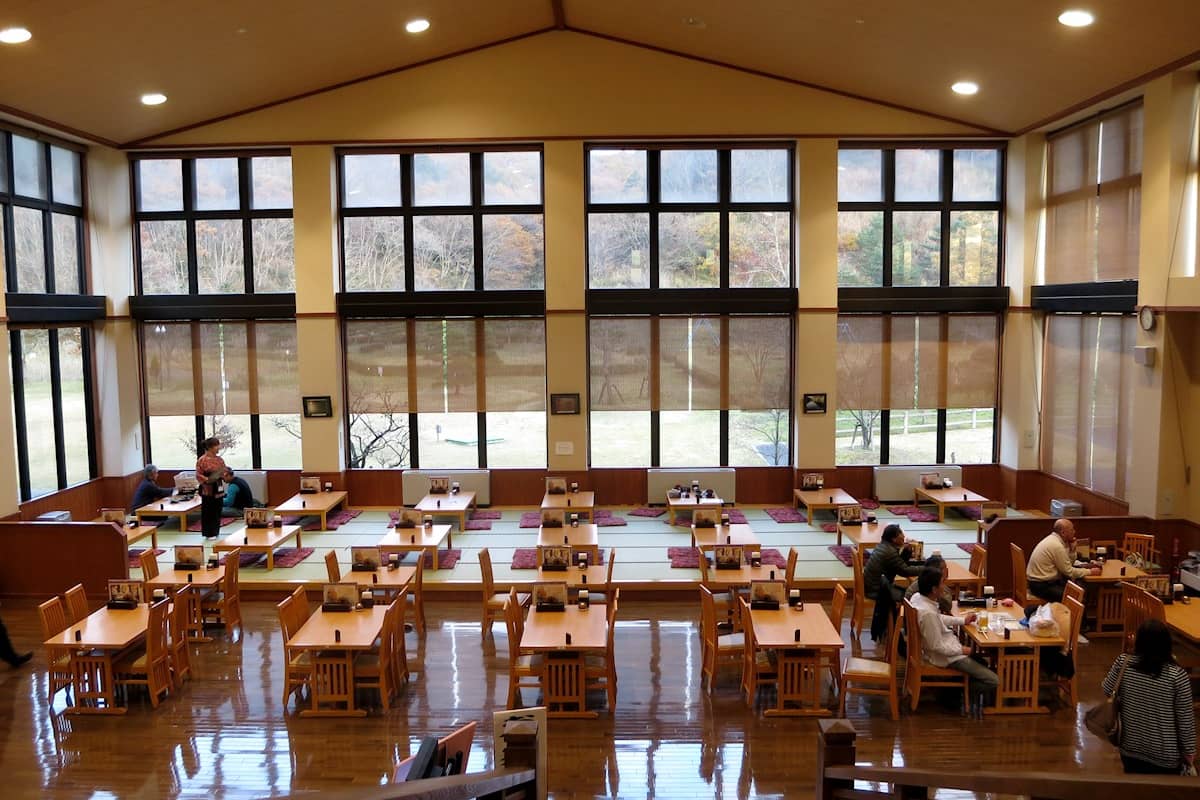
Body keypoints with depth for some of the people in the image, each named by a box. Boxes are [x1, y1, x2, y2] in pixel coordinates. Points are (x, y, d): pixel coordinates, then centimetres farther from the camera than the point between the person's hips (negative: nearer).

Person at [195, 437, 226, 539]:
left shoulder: (219, 459, 8)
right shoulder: (202, 460, -11)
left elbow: (224, 471, 16)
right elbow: (198, 475, -11)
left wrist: (225, 473, -5)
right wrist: (208, 479, -24)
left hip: (218, 490, 6)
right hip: (208, 491, -6)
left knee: (217, 511, 10)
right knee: (208, 512, 1)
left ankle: (215, 532, 20)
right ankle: (209, 533, 10)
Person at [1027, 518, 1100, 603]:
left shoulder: (1053, 538, 7)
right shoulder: (1057, 546, -21)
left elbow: (1067, 563, 14)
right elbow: (1069, 572, -15)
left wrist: (1069, 545, 2)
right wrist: (1090, 572, -6)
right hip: (1041, 585, -10)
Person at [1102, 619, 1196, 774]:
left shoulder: (1123, 662, -15)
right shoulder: (1177, 675, -21)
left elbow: (1108, 691, 2)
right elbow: (1185, 719, -12)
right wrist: (1189, 751, 2)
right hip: (1165, 756, -2)